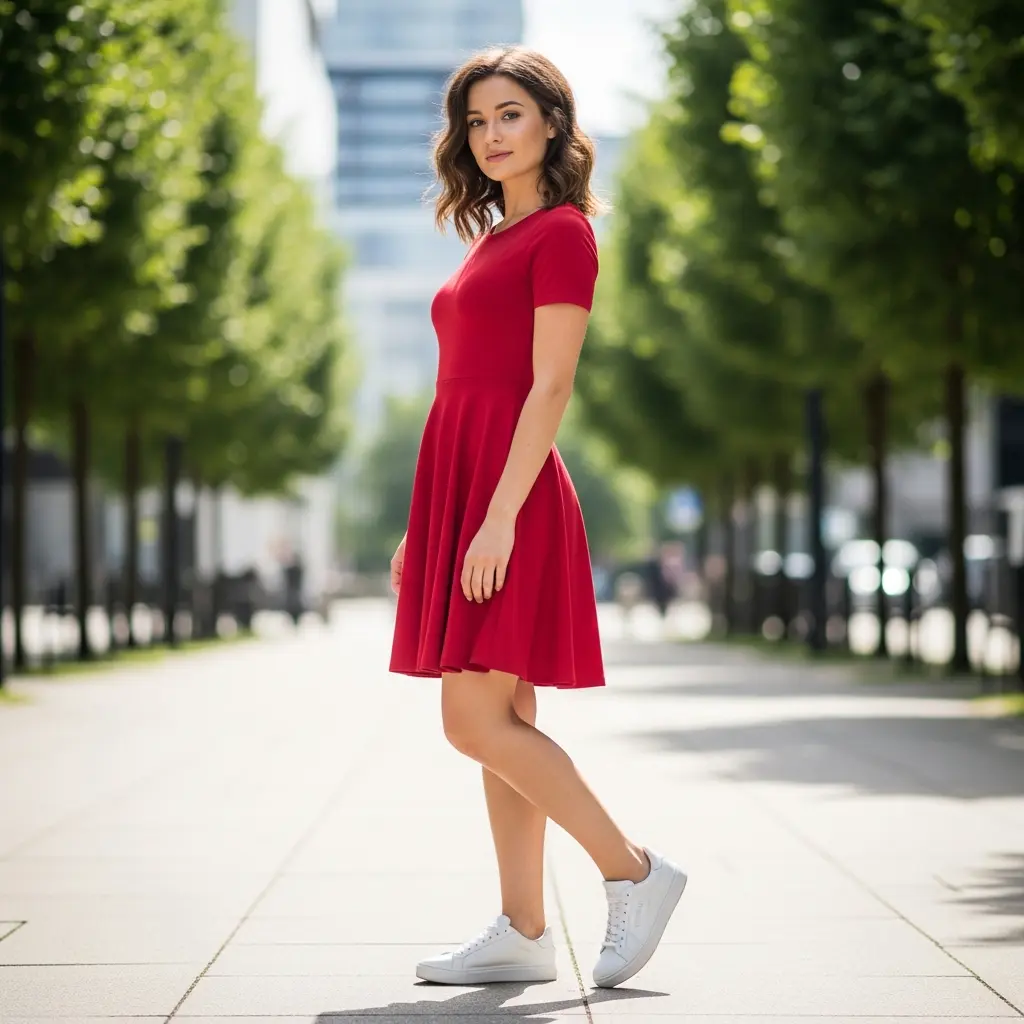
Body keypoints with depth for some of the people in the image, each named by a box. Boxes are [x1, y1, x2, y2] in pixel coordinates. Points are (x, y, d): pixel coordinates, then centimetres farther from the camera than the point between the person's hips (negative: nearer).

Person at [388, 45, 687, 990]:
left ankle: (635, 872, -1)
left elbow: (549, 386, -15)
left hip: (508, 493, -9)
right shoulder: (494, 239, 19)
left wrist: (499, 518, -22)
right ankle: (523, 932, 10)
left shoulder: (562, 234, -7)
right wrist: (421, 528, 18)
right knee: (500, 725, 7)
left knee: (478, 721, -11)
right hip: (459, 489, 9)